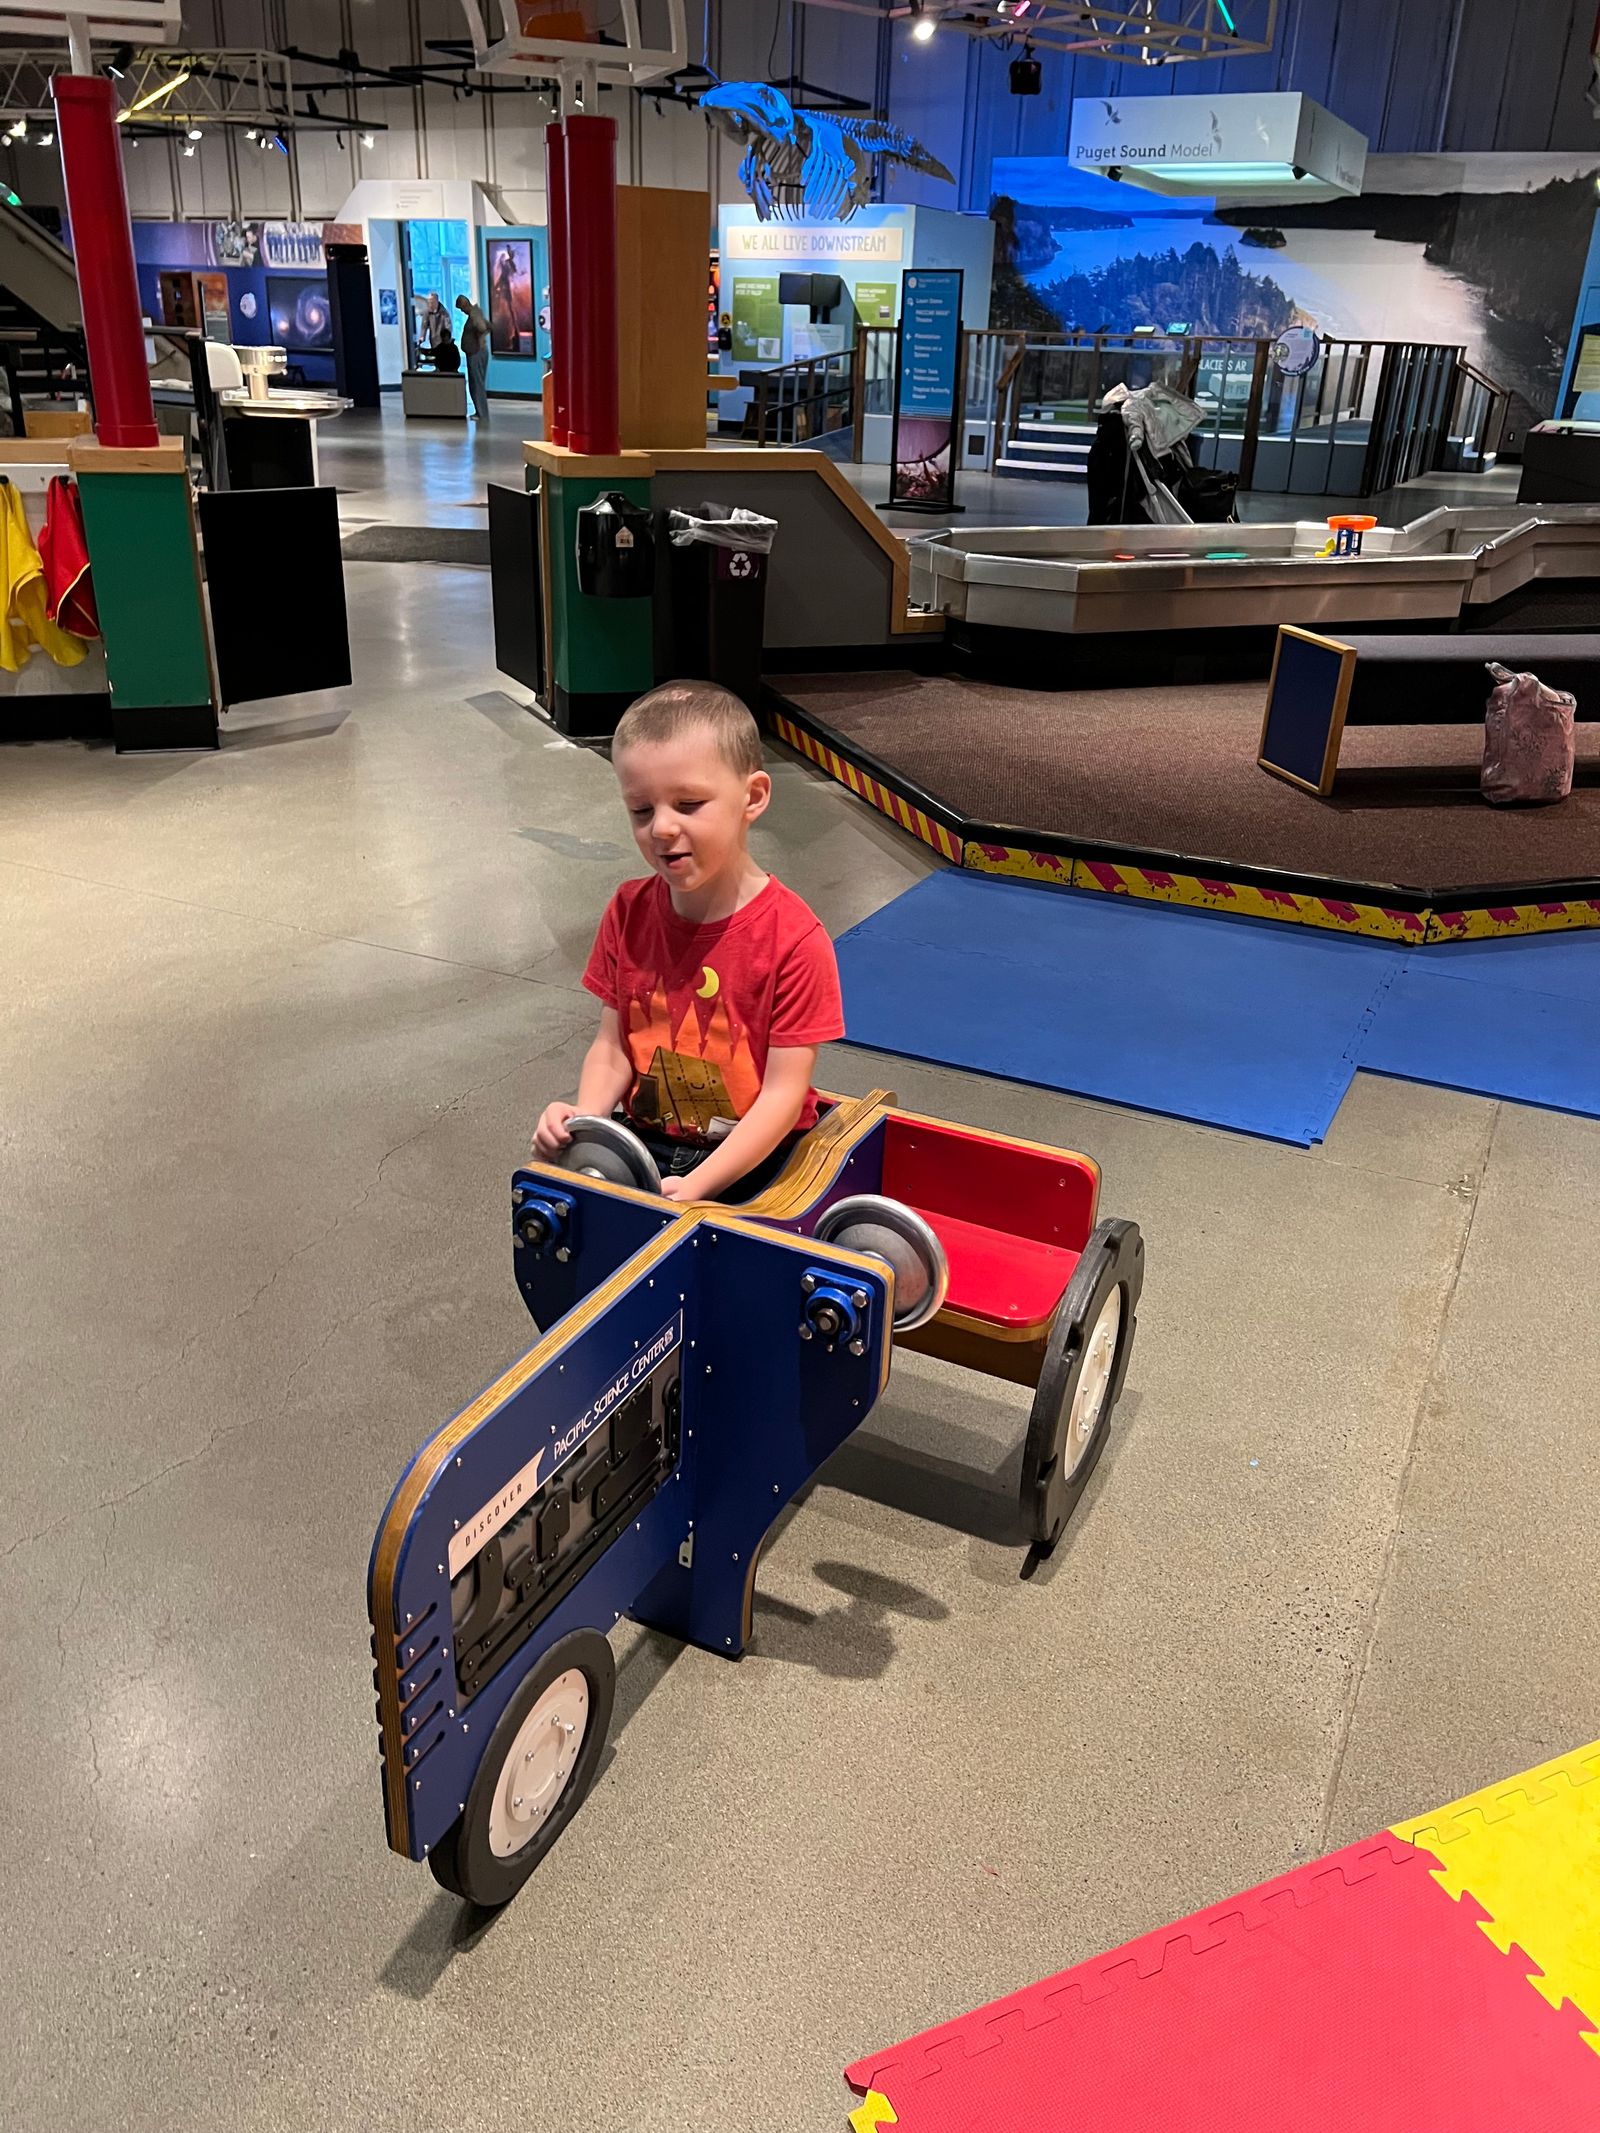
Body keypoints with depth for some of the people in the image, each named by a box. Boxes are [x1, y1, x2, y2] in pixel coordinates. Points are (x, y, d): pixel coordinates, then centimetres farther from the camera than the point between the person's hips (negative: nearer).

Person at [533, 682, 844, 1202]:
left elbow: (784, 1091, -15)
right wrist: (586, 1117, -17)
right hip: (642, 1139, 5)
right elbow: (613, 1044, 5)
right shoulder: (628, 912, 1)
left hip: (752, 1155, -4)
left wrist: (697, 1187, -24)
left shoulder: (794, 938, -15)